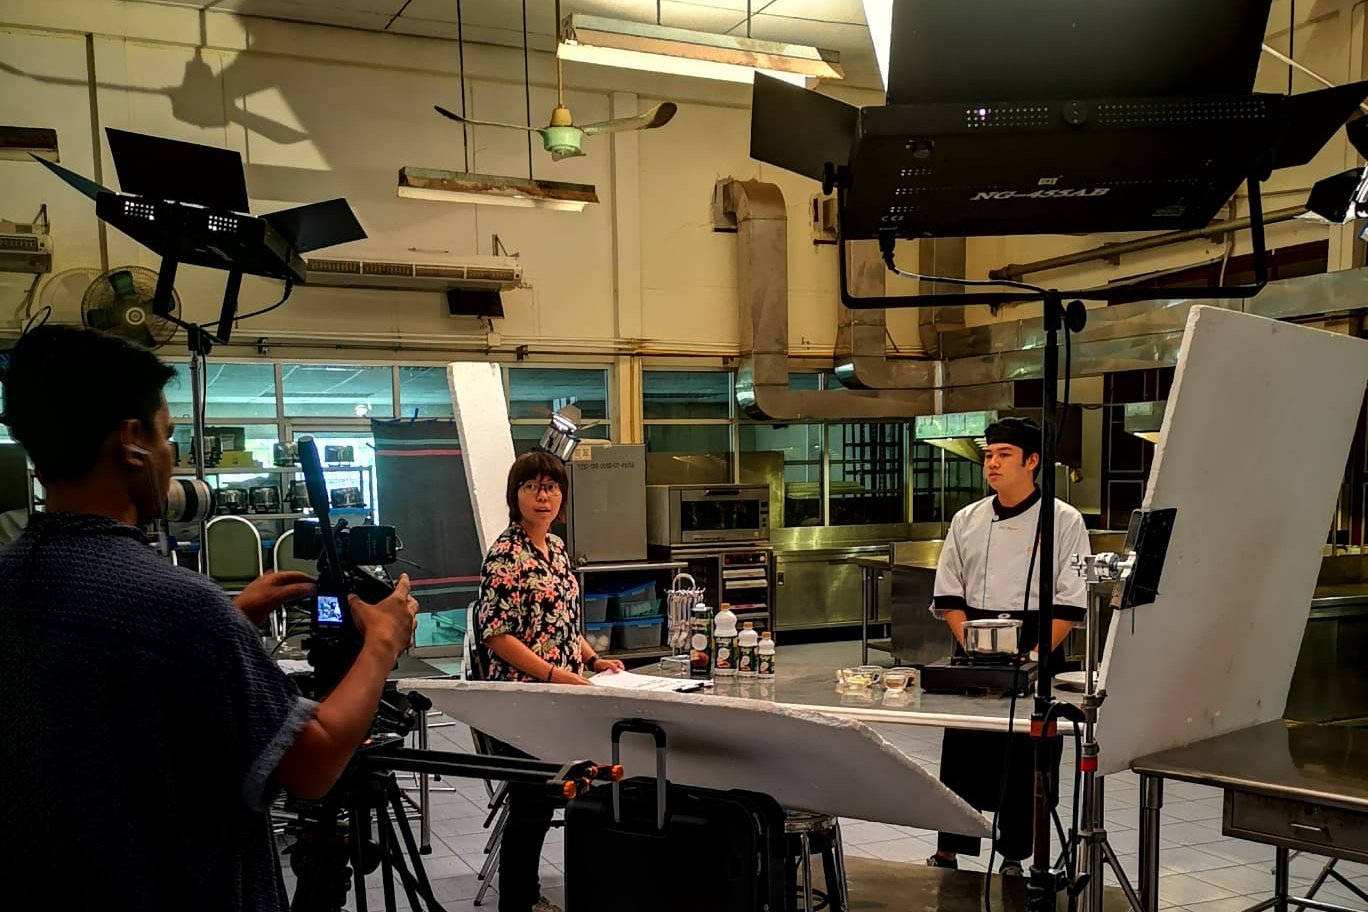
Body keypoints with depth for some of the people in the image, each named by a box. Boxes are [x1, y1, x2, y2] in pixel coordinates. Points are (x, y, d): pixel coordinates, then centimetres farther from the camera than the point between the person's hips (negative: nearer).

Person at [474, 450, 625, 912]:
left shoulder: (557, 547, 11)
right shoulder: (505, 554, -14)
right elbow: (496, 634, -18)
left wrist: (593, 659, 6)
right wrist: (555, 674, -22)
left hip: (559, 699, 8)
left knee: (546, 799, 17)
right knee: (530, 806, 0)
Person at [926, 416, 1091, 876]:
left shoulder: (1064, 521, -3)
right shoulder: (967, 521, 6)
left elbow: (1069, 605, -7)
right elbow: (949, 596, 5)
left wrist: (1032, 658, -15)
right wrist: (974, 651, -7)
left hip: (1035, 654, -2)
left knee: (1025, 760, 5)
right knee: (962, 753, 5)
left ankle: (1014, 857, 22)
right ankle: (947, 850, 19)